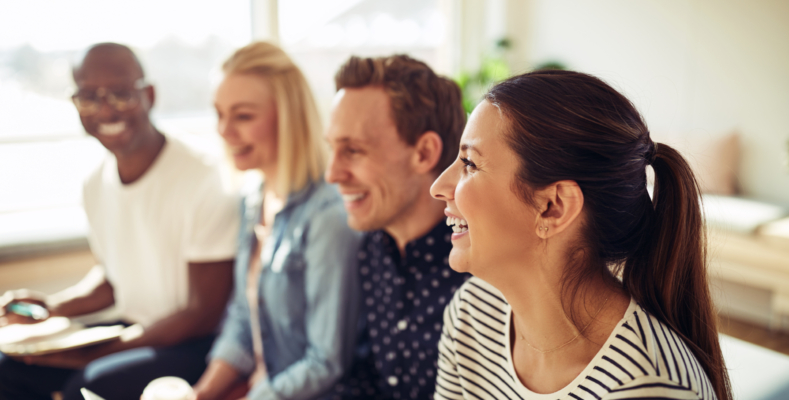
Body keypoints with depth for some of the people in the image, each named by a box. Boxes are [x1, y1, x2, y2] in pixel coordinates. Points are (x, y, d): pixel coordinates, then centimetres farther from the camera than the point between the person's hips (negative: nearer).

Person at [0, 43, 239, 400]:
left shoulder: (205, 183, -20)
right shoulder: (96, 184, 3)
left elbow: (204, 313, -16)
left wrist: (98, 352, -17)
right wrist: (53, 307, 0)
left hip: (199, 343, -7)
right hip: (135, 330, 7)